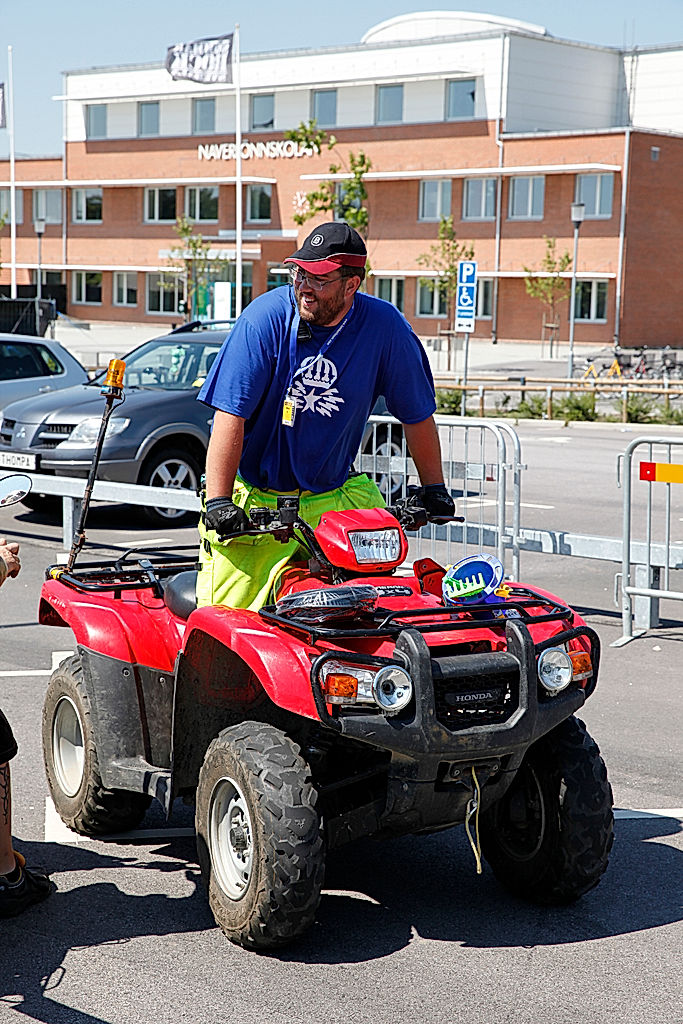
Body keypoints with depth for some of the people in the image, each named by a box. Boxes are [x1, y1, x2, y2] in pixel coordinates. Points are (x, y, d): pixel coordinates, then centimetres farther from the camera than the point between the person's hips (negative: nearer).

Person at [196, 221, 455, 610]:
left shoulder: (385, 326, -8)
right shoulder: (266, 318, -14)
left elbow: (417, 414, 5)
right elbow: (231, 414, -17)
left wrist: (434, 489, 10)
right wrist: (218, 501, -23)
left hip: (335, 495, 2)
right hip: (255, 497, -2)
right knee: (223, 613, -10)